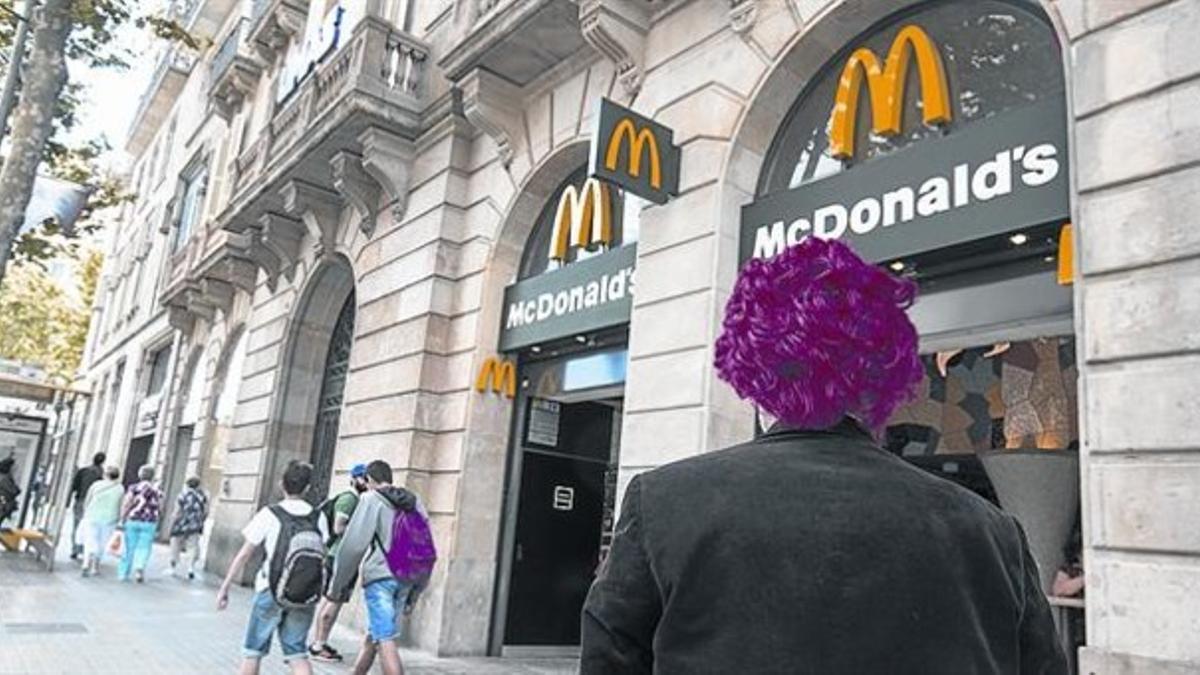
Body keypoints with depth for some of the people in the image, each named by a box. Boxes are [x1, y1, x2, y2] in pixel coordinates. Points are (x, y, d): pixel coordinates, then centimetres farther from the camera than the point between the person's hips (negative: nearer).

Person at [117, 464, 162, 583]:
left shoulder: (134, 488, -1)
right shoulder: (157, 491, 3)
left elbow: (126, 505, -7)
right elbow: (159, 507, 6)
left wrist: (122, 521, -2)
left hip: (133, 521, 0)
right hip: (149, 523, 0)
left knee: (129, 548, 9)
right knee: (144, 548, 4)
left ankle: (123, 574, 15)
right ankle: (139, 567, -19)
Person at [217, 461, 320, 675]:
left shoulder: (269, 514, -6)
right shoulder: (316, 517, 2)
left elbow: (244, 555, -4)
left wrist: (225, 588, 4)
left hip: (271, 591, -2)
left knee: (253, 651, 15)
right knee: (297, 653, 10)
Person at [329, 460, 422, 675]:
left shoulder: (372, 500, -2)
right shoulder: (414, 503, 15)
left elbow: (354, 544, -10)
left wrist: (338, 583, -1)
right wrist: (414, 592, 19)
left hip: (379, 577, -6)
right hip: (405, 579, 6)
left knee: (386, 641, -6)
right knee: (372, 635, 20)